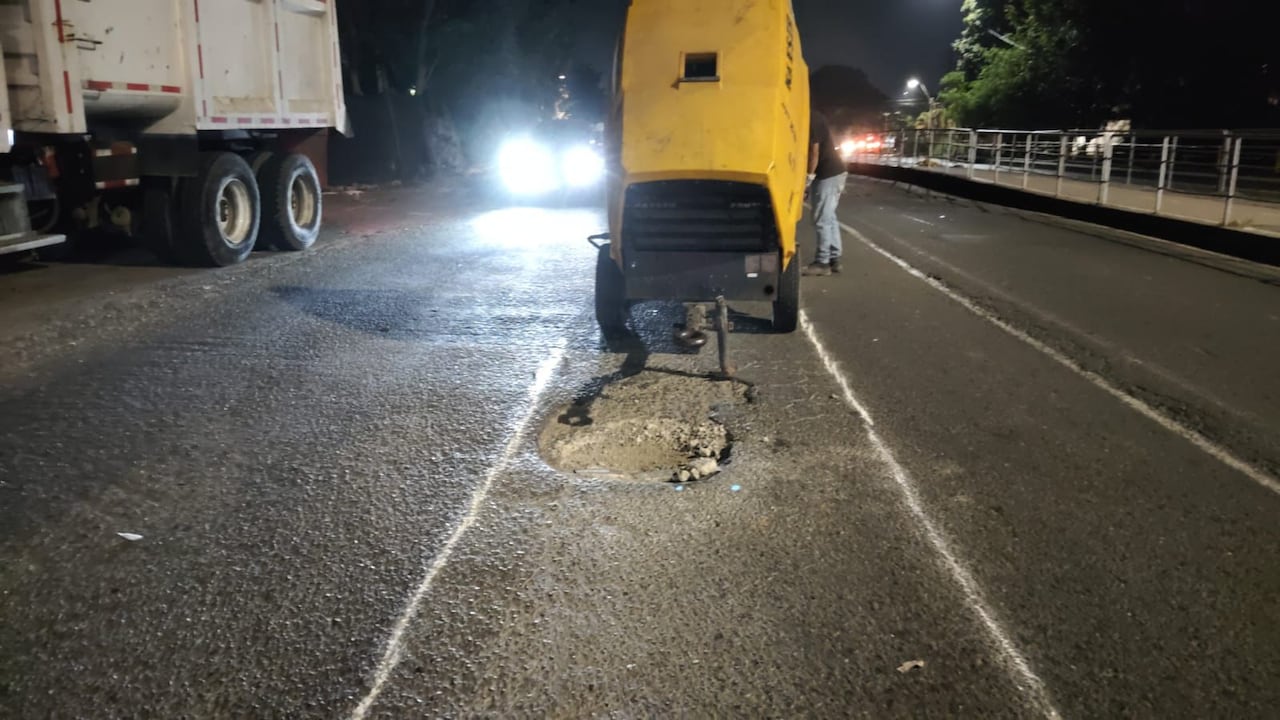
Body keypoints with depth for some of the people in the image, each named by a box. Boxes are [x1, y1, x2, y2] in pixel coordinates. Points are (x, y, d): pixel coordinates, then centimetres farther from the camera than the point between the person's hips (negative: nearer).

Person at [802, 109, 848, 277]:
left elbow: (814, 152, -17)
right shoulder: (814, 117, 14)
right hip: (835, 171, 10)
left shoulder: (810, 120, -16)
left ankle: (822, 262, -5)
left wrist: (809, 176, -11)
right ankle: (834, 259, 16)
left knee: (822, 220, -7)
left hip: (828, 174, -10)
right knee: (829, 218, 13)